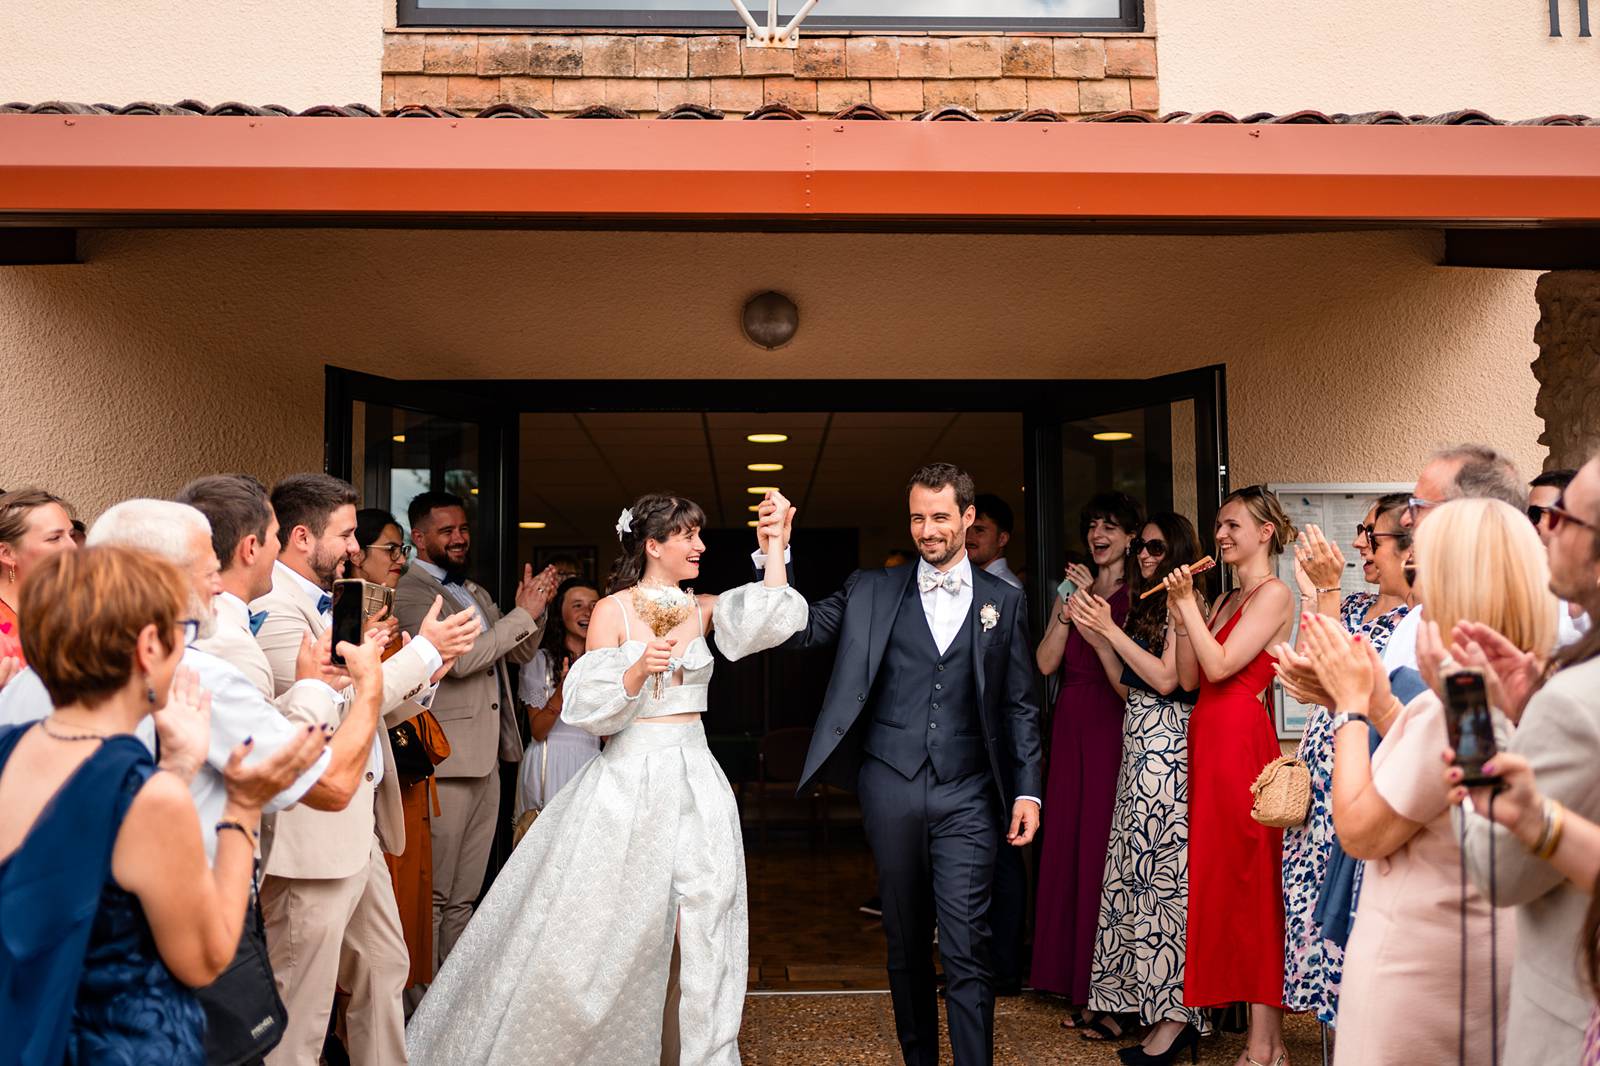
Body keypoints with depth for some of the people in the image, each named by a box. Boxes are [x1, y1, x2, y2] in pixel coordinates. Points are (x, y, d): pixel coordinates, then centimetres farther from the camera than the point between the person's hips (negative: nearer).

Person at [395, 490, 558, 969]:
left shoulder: (475, 592, 19)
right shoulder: (411, 592, -8)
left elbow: (521, 653, 22)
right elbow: (460, 658, -19)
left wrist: (535, 607, 3)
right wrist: (523, 613, -15)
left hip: (487, 759, 9)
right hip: (444, 765, -9)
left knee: (464, 896, 14)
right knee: (433, 894, -2)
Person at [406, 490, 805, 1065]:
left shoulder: (702, 610, 8)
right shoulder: (613, 611, -4)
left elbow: (774, 619, -7)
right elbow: (587, 708, -8)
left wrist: (776, 545, -9)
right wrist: (639, 670, -23)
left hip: (695, 780, 4)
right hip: (629, 780, -4)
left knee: (701, 929, 4)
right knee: (600, 925, 1)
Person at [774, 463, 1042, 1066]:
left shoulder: (1003, 601, 7)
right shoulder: (871, 591, 7)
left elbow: (1020, 705, 8)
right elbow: (798, 630, 1)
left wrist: (1027, 791, 1)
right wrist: (776, 554, -12)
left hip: (966, 795, -1)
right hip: (891, 789, 1)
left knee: (965, 948, -7)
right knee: (905, 941, 12)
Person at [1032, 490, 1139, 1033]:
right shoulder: (1072, 591, 16)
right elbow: (1046, 663, 5)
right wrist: (1069, 607, -5)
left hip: (1114, 729, -6)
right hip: (1071, 729, 6)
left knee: (1107, 848, -7)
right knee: (1069, 848, 6)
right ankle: (1084, 987, 15)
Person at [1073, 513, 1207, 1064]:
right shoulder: (1146, 605, 20)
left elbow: (1166, 678, -16)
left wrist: (1110, 629, -13)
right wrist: (1097, 637, 7)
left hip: (1167, 747, -8)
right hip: (1141, 747, 8)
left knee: (1162, 870, -8)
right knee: (1142, 869, 7)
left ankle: (1176, 1016, -3)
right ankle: (1155, 1002, 13)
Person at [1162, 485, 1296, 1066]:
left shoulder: (1273, 594, -7)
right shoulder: (1224, 601, 19)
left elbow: (1219, 665, -16)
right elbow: (1189, 678, 10)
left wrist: (1187, 604, -11)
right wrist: (1184, 611, 3)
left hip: (1241, 736, -9)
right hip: (1206, 737, 9)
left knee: (1249, 873, -5)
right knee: (1216, 872, 9)